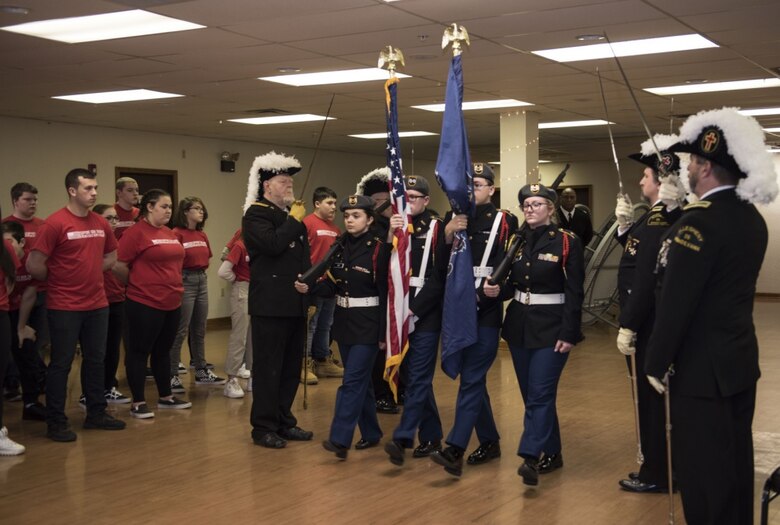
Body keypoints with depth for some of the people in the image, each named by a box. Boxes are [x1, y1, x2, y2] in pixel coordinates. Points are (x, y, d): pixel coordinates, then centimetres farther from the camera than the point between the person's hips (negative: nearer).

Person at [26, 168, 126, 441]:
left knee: (96, 360, 14)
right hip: (64, 307, -6)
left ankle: (96, 413, 27)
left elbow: (111, 256, 20)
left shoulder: (101, 223, 5)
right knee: (61, 364, 2)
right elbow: (34, 265, -15)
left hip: (98, 304, 6)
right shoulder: (55, 223, -15)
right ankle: (56, 422, 11)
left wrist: (91, 274, 7)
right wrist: (58, 280, -1)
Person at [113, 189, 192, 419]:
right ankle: (138, 402, 8)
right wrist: (138, 286, -1)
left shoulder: (170, 234, 11)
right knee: (139, 352, 2)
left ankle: (165, 397, 26)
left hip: (172, 303, 8)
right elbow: (119, 266, -15)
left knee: (163, 351, 16)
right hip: (144, 304, -8)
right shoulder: (136, 232, -12)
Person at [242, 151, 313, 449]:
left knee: (291, 367, 12)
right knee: (268, 368, -2)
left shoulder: (290, 215, 18)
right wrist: (295, 220, -13)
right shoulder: (256, 214, -7)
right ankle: (263, 427, 5)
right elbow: (273, 245, -25)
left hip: (295, 303, 8)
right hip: (270, 304, -8)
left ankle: (284, 422, 22)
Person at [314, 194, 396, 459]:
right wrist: (310, 287, -11)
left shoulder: (378, 249, -12)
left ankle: (340, 439, -10)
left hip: (368, 324, -7)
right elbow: (332, 285, 9)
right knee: (360, 380, 14)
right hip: (344, 321, 7)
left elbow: (385, 293, -12)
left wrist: (383, 333, -14)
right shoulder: (340, 247, 7)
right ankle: (371, 433, 25)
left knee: (352, 381, -10)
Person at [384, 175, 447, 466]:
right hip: (400, 314, 6)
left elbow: (439, 276, -12)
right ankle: (432, 436, 21)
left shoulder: (437, 229, -5)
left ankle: (403, 438, -9)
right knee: (417, 376, 11)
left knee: (418, 377, -6)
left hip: (426, 315, -6)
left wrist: (415, 309, -16)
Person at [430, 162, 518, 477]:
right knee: (472, 377, 13)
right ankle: (490, 442, 26)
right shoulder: (451, 219, 8)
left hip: (486, 311, -5)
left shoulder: (505, 221, -4)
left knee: (471, 378, -9)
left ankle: (455, 449, -11)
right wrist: (447, 236, -14)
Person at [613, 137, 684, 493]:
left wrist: (627, 327, -22)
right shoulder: (669, 216, 10)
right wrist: (625, 225, 7)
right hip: (659, 325, 10)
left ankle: (656, 475, 10)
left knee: (651, 398, 0)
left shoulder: (658, 220, -20)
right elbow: (638, 258, 17)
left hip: (648, 327, -10)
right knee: (659, 397, 17)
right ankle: (666, 467, 28)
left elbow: (645, 280, -25)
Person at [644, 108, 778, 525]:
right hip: (741, 359, 9)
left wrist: (656, 363, -12)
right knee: (736, 460, 18)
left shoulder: (699, 221, -21)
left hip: (702, 366, -9)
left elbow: (675, 302, -21)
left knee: (702, 468, 1)